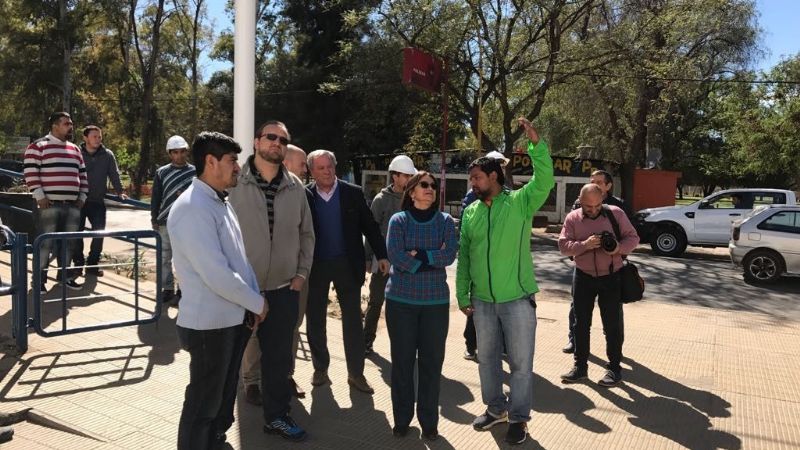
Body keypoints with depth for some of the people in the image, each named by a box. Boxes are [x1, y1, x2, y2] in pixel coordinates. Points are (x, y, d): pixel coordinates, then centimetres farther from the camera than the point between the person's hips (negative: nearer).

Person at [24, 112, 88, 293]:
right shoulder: (38, 146, -2)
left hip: (72, 205, 6)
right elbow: (30, 173, -8)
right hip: (49, 204, -6)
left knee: (68, 242, 10)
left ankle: (64, 275, 21)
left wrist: (82, 197, 12)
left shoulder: (75, 149, 18)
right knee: (45, 243, -4)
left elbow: (82, 175, 21)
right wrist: (39, 196, -13)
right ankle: (39, 279, 4)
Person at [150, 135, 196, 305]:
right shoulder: (161, 172, 5)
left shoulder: (195, 172, 3)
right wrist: (154, 220, 4)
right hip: (165, 223, 2)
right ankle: (167, 288, 17)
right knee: (164, 257, 7)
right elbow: (155, 198, 7)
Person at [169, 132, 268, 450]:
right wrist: (257, 303, -13)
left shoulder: (221, 202, 10)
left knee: (224, 396, 24)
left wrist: (254, 297, 3)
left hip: (235, 318, 9)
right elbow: (217, 274, -26)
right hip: (210, 324, -9)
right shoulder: (192, 209, -22)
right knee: (203, 403, 7)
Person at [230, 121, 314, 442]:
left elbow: (306, 233, 10)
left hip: (284, 286, 3)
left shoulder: (296, 187, 3)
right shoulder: (235, 183, -7)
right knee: (238, 348, 13)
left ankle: (276, 416, 24)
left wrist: (302, 272, 4)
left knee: (279, 354, 10)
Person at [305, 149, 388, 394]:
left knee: (353, 320, 4)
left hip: (347, 264, 0)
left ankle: (356, 373, 14)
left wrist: (382, 255, -4)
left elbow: (370, 225, 1)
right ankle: (320, 369, 25)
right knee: (315, 321, 9)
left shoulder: (353, 193, -1)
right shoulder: (304, 196, -2)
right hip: (315, 266, 0)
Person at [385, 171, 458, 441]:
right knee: (402, 360, 7)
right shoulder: (398, 220, -1)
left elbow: (450, 255, -9)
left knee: (432, 361, 6)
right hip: (401, 299, -1)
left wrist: (419, 255, -15)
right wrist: (432, 260, -10)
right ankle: (402, 418, 23)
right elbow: (395, 256, -13)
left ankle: (429, 422, 21)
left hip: (436, 300, 1)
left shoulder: (445, 221, 3)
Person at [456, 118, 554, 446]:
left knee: (520, 362, 6)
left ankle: (518, 418, 23)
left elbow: (544, 181, -24)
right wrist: (463, 295, 6)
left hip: (517, 299, -4)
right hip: (482, 301, 5)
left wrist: (536, 143, -33)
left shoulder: (520, 203, -6)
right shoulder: (470, 212, 6)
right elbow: (463, 257, 8)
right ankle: (495, 408, 37)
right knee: (487, 358, 17)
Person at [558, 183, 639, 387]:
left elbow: (633, 237, 0)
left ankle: (614, 368, 17)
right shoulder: (572, 218, -2)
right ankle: (580, 366, 20)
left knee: (611, 325, 4)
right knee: (581, 323, 8)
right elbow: (563, 245, -9)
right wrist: (584, 245, -26)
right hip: (583, 277, 2)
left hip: (610, 277, -2)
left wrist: (620, 247, -21)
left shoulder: (616, 213, -4)